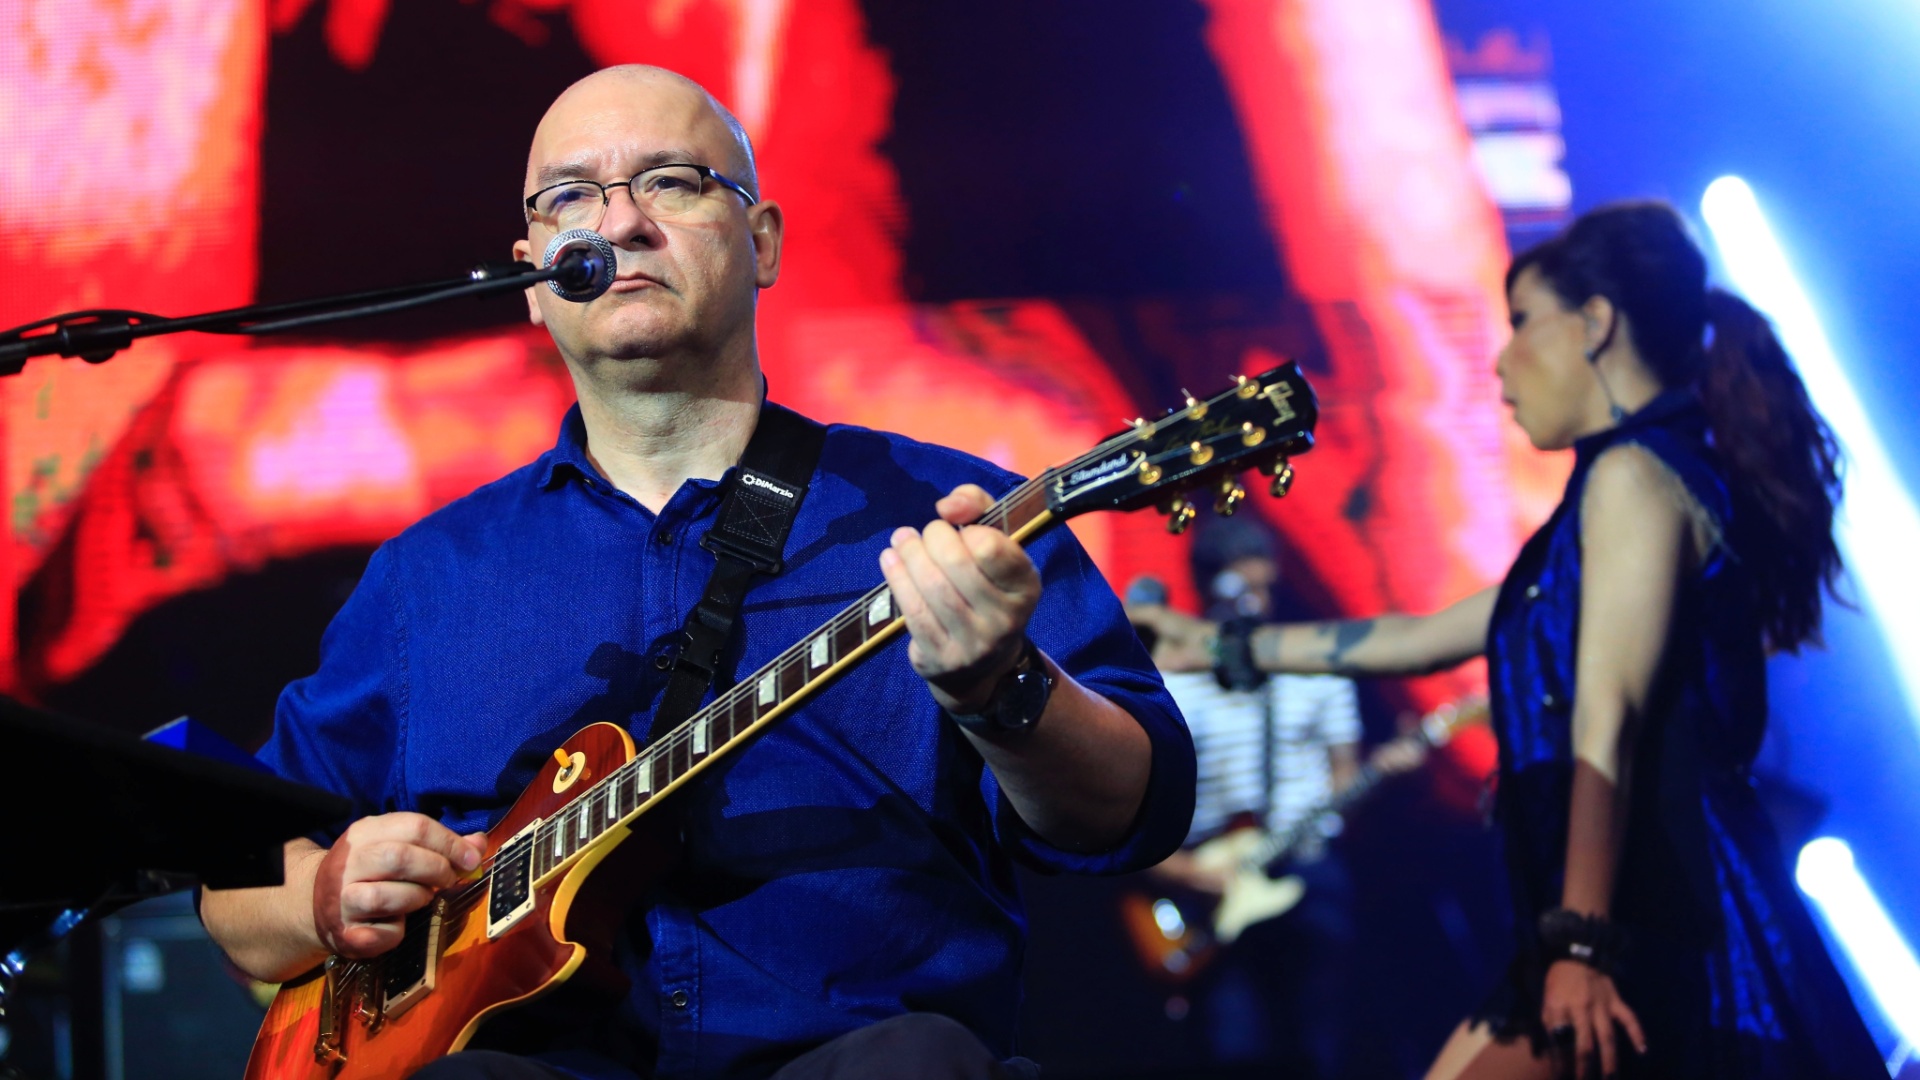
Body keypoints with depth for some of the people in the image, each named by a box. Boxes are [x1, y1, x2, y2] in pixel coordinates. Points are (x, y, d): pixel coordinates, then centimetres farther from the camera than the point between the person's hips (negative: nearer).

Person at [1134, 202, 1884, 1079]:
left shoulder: (1632, 476, -7)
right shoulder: (1621, 487, 25)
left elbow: (1608, 723, -17)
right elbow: (1424, 640, 31)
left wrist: (1581, 945, -24)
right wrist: (1219, 644, 34)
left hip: (1656, 932, -10)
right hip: (1651, 933, 10)